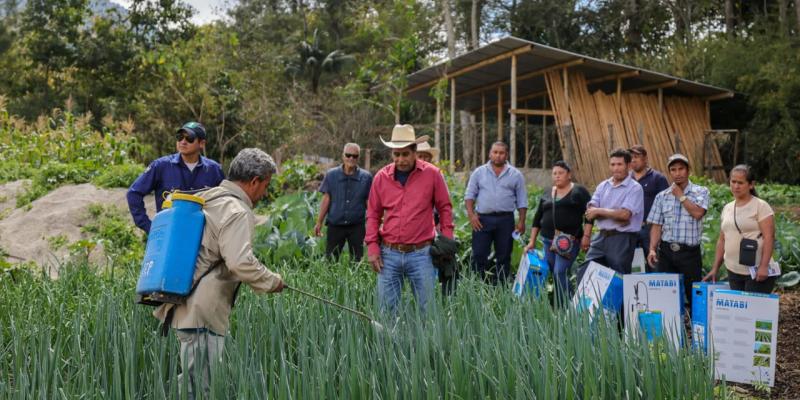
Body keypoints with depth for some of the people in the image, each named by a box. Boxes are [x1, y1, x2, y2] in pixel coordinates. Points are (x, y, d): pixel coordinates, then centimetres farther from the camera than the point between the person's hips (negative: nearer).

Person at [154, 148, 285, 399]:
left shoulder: (206, 198, 15)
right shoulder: (236, 211, -14)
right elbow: (241, 262, -26)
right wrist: (272, 282, -11)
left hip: (185, 305, 10)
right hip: (201, 312, -10)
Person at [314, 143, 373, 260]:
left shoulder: (366, 177, 0)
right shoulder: (331, 175, 0)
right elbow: (326, 199, 2)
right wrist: (319, 222, 0)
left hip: (356, 227, 0)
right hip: (335, 226, 0)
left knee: (357, 260, 7)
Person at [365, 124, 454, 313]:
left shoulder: (432, 174, -1)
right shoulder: (381, 177, 4)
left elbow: (444, 208, 6)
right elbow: (373, 214, 11)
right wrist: (372, 247, 3)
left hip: (421, 254, -2)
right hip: (388, 254, 2)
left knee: (427, 307, 3)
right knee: (387, 309, 6)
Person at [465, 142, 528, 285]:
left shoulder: (516, 174, 7)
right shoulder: (479, 172, 7)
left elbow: (522, 200, 7)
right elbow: (470, 195, 6)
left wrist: (521, 221, -1)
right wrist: (471, 214, -7)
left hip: (505, 220, 1)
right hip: (482, 219, 0)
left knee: (504, 257, 5)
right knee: (478, 255, -3)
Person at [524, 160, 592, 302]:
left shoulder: (579, 191, 1)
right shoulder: (547, 194, 16)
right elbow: (537, 218, 17)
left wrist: (586, 236, -12)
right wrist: (532, 241, 14)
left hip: (570, 241, -5)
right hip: (548, 240, 6)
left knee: (560, 272, -16)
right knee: (553, 274, 5)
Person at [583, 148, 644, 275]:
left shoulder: (635, 188, -6)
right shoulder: (603, 186, 11)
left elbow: (625, 214, -18)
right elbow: (590, 212, 1)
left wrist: (599, 211, -8)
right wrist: (614, 215, -14)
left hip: (622, 239, -5)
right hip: (601, 236, 6)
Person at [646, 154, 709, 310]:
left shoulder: (700, 192, 2)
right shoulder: (662, 196, 10)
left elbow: (698, 213, -16)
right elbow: (656, 226, 7)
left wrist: (680, 195, -6)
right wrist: (652, 249, -5)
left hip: (690, 251, -3)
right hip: (666, 251, 3)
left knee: (694, 295, 1)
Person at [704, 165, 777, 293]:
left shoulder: (761, 206, -5)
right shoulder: (727, 208, 12)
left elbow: (769, 238, -12)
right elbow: (722, 240, 16)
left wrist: (764, 266, -20)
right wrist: (715, 268, 13)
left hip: (757, 272, -6)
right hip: (733, 271, 6)